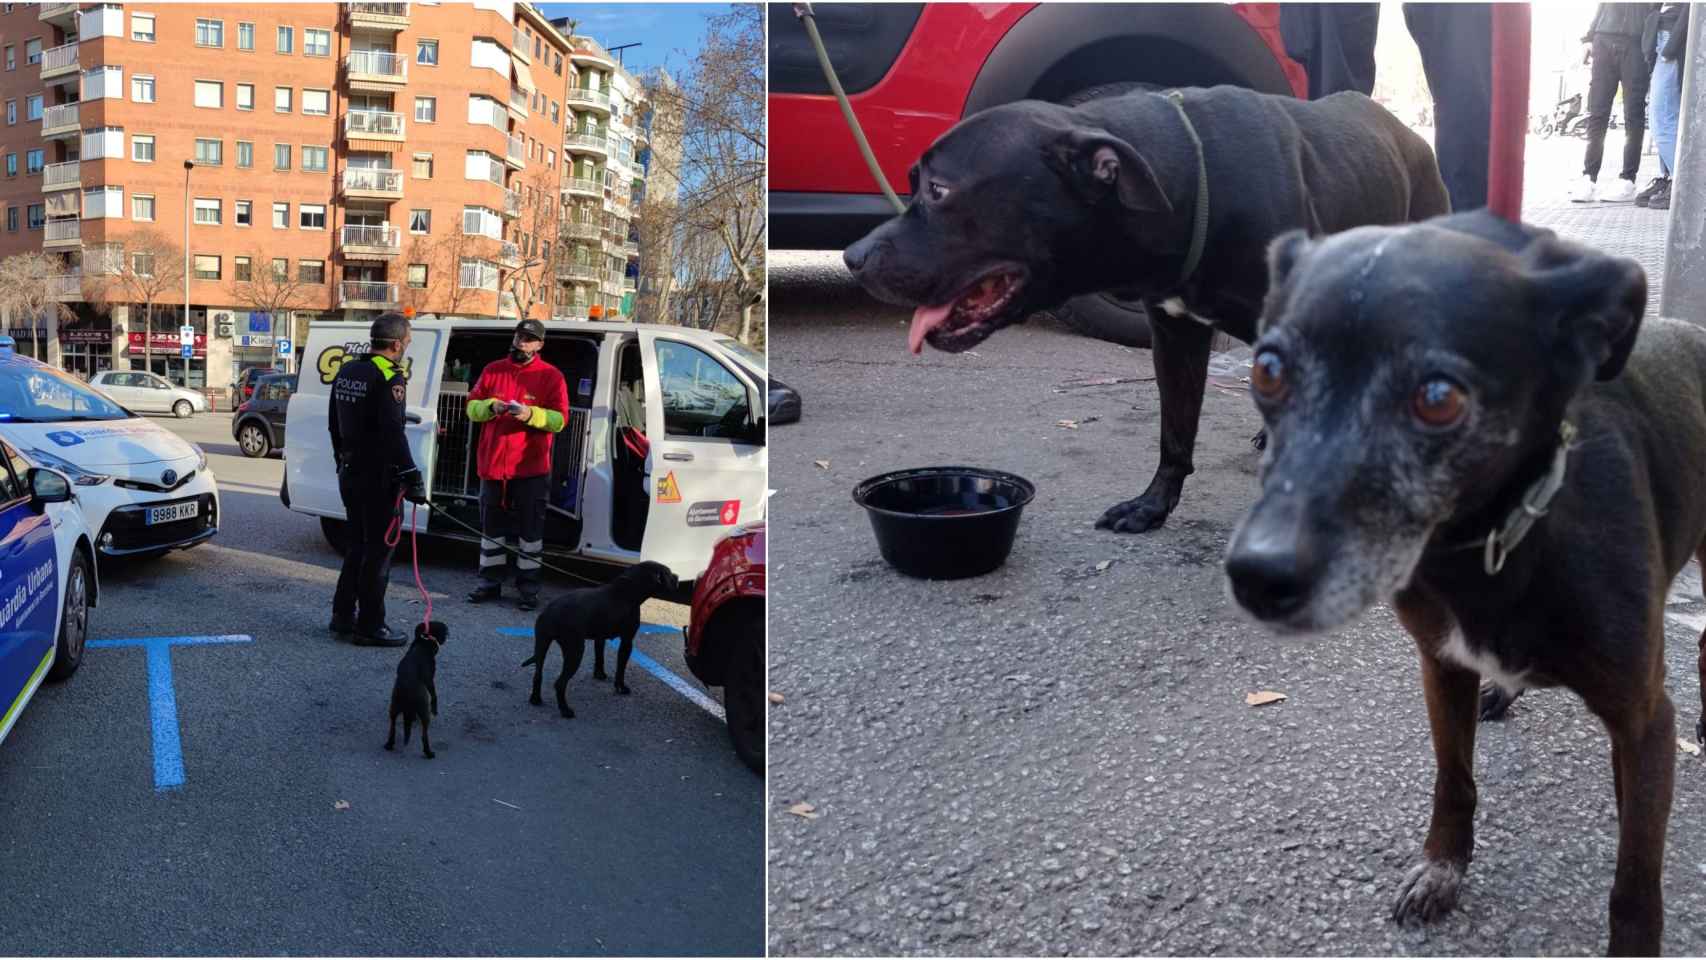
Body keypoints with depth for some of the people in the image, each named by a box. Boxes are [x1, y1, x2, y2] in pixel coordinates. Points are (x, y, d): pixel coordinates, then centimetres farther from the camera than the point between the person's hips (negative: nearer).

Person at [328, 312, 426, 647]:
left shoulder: (347, 371, 10)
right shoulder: (388, 378, -17)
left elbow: (334, 424, 19)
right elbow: (393, 434, -24)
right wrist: (411, 475, -23)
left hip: (350, 473, 9)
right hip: (378, 477, -9)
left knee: (356, 545, 19)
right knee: (378, 550, -1)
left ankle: (343, 616, 25)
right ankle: (369, 626, 3)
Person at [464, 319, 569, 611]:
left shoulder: (551, 376, -3)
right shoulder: (492, 370, 7)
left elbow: (560, 419, -8)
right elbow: (472, 406, 7)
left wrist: (531, 414, -24)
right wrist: (491, 406, -13)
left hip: (531, 467, -3)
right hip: (492, 464, 4)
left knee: (531, 529, 3)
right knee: (491, 526, 13)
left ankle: (529, 587, 12)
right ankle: (490, 582, 25)